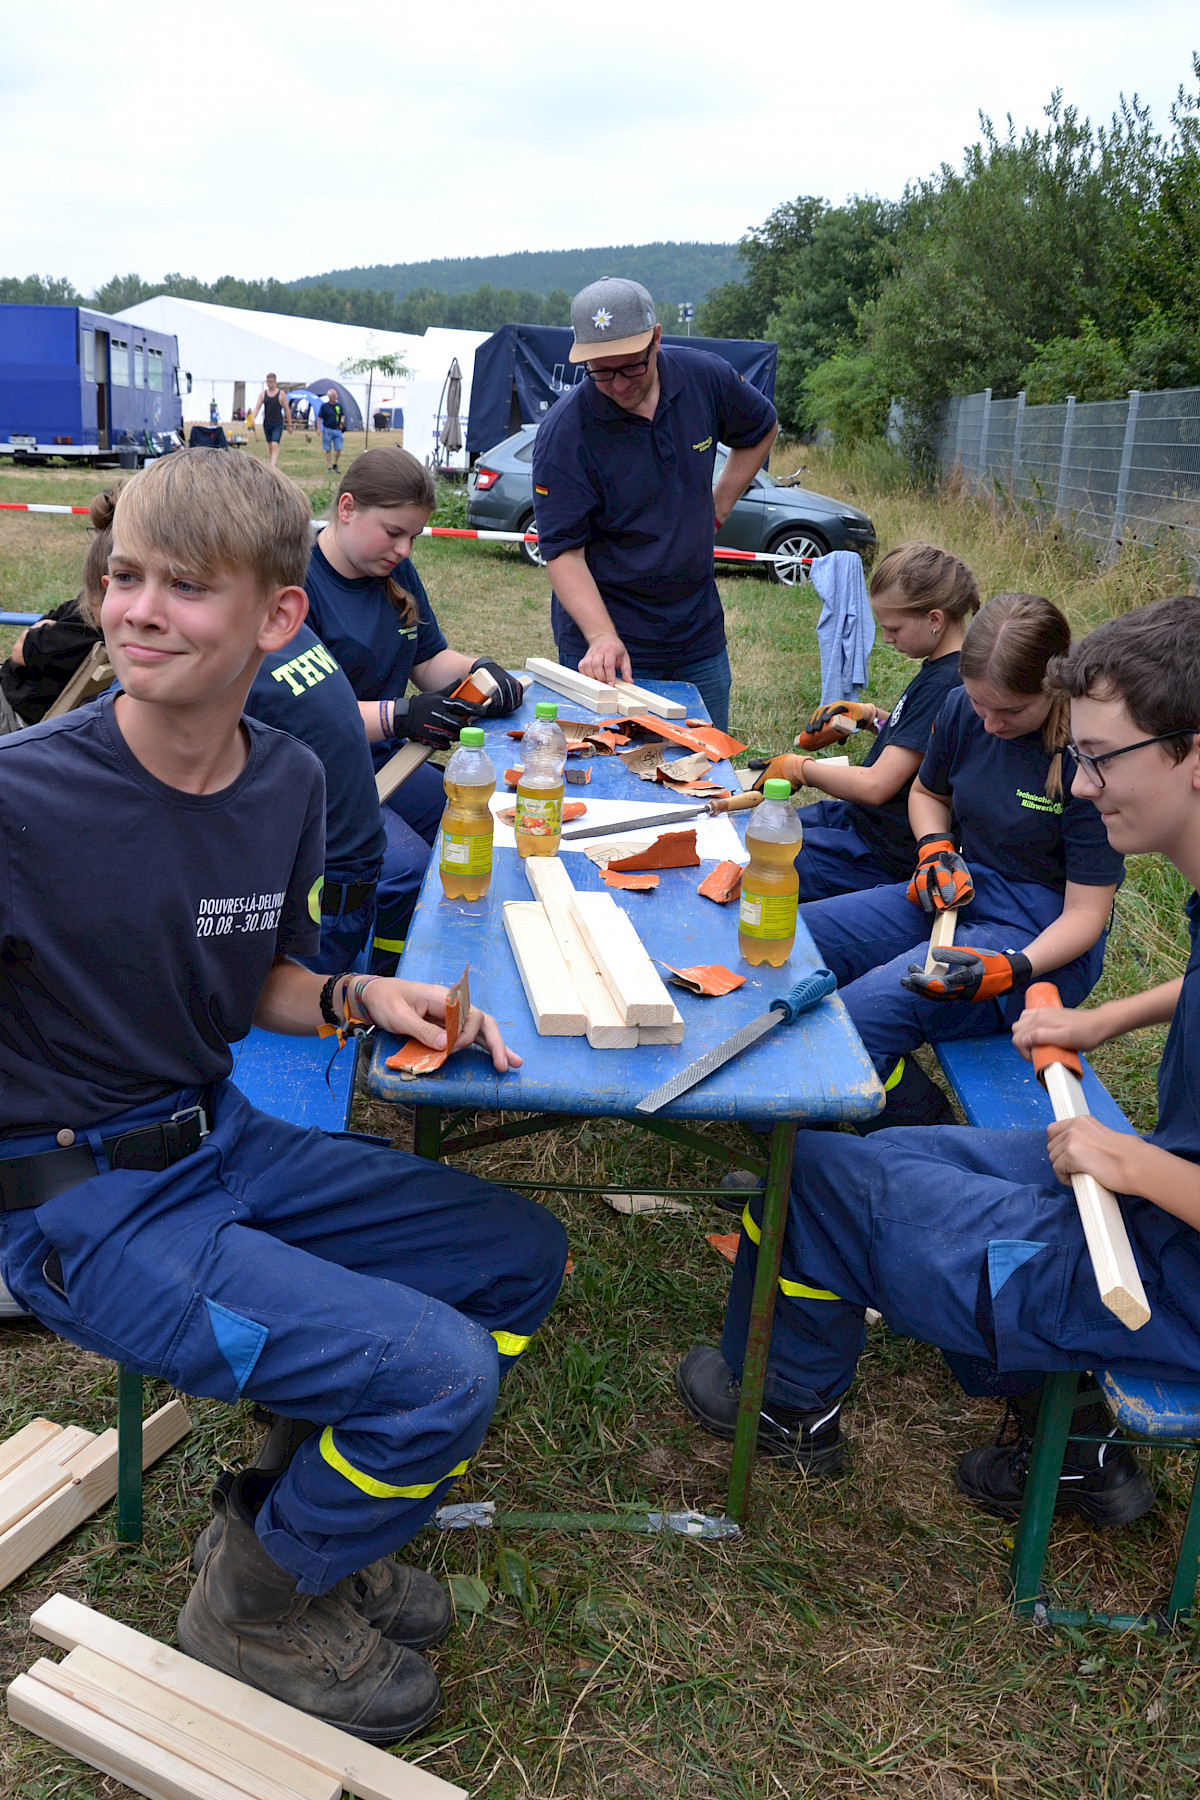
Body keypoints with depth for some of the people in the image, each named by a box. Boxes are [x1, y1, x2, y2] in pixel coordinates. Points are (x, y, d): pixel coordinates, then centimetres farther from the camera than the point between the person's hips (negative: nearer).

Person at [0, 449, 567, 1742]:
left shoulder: (287, 782, -1)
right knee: (435, 1373, -19)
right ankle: (253, 1605, 13)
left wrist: (363, 997, -6)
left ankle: (292, 1513, 23)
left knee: (520, 1257, 10)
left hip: (220, 1144, 8)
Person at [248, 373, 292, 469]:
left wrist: (289, 425, 4)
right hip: (266, 424, 5)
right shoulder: (263, 394, 7)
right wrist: (253, 418, -16)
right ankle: (276, 465, 26)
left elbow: (287, 410, 2)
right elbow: (257, 407, 2)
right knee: (270, 446, 12)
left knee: (275, 446, -17)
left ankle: (272, 467, -25)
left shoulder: (281, 394, -1)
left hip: (278, 424, -4)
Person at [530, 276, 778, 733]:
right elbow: (563, 550, -19)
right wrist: (602, 637, -32)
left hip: (699, 637, 4)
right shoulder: (563, 433, -17)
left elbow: (761, 430, 17)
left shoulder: (706, 378, -5)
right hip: (610, 638, -4)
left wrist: (717, 508, 7)